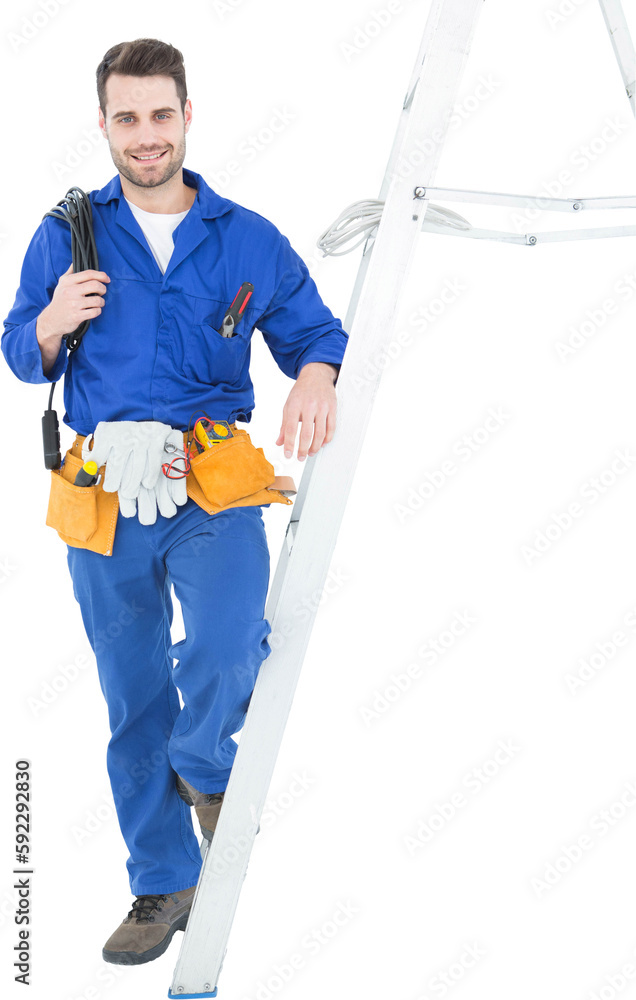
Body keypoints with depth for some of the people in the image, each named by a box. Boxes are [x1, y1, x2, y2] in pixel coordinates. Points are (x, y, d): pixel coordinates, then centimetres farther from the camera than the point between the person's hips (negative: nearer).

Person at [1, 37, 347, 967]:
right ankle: (164, 884, 25)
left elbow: (316, 332, 10)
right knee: (134, 703, 9)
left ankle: (206, 766, 9)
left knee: (226, 651, -26)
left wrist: (316, 376, -13)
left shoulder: (249, 239, 7)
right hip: (104, 495, 2)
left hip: (214, 488, -1)